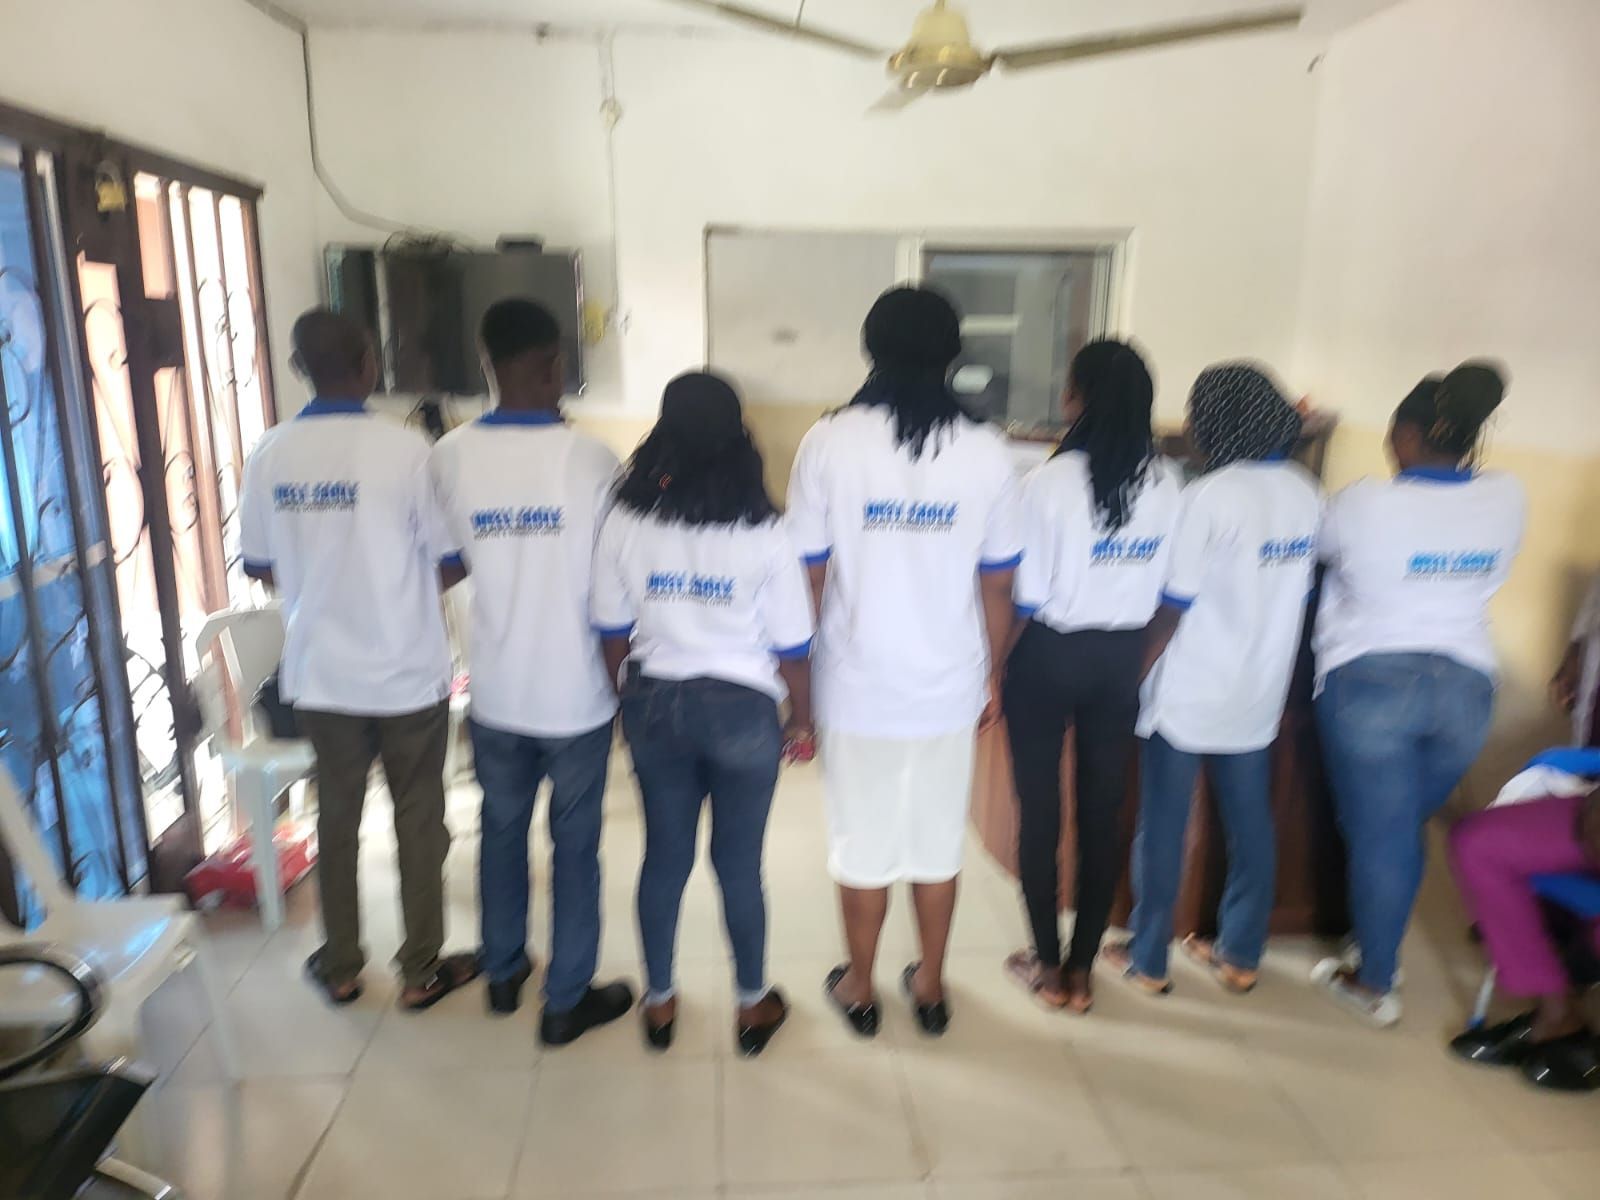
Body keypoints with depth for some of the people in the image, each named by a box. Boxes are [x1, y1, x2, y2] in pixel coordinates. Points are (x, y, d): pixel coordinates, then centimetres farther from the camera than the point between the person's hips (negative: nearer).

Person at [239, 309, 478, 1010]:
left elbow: (258, 566, 5)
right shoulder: (404, 448, -17)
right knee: (419, 818, 11)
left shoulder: (271, 453, -4)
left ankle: (340, 967, 31)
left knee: (336, 815, 18)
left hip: (320, 675, 4)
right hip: (407, 674, -3)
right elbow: (448, 559, -11)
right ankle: (421, 971, 23)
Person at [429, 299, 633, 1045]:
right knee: (574, 848, 12)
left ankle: (503, 973, 40)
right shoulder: (590, 459, -15)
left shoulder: (450, 456, -8)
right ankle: (567, 1001, 24)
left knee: (501, 832, 22)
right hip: (577, 694, -3)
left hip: (496, 691, 3)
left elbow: (451, 562, 4)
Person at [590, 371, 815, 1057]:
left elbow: (613, 633, 0)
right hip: (742, 710, -2)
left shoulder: (625, 524, -7)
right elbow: (791, 647, -8)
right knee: (739, 862, 13)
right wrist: (802, 719, 8)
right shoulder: (763, 535, -14)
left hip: (654, 705, 2)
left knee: (664, 855, 17)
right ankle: (753, 1003, 32)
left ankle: (660, 1001, 33)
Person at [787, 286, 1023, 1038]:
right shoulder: (987, 453, -6)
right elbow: (997, 586, -1)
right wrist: (994, 677, 13)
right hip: (949, 687, 2)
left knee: (862, 845, 14)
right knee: (937, 843, 17)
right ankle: (930, 987, 34)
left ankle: (859, 990, 32)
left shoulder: (830, 442, -11)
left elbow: (808, 576, -8)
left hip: (858, 687, -1)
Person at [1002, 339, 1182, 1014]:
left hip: (1051, 655, -4)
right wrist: (1136, 661, 15)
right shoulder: (1168, 485, -5)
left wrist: (995, 673, 0)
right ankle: (1082, 971, 25)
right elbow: (1168, 594, 0)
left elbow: (1025, 600, -14)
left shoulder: (1052, 481, -17)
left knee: (1040, 811, 11)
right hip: (1121, 659, 4)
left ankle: (1048, 968, 23)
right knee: (1102, 812, 13)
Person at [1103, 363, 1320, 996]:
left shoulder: (1209, 495, -19)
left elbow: (1173, 606, -18)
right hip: (1259, 695, 6)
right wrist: (1272, 673, 19)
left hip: (1187, 698, -6)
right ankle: (1241, 955, 31)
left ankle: (1148, 959, 21)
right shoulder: (1307, 493, 2)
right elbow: (1298, 594, 9)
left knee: (1162, 829, 8)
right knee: (1250, 825, 17)